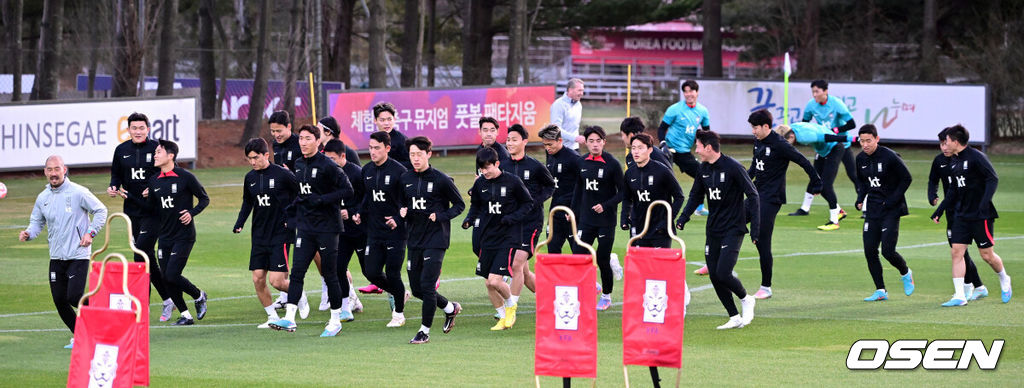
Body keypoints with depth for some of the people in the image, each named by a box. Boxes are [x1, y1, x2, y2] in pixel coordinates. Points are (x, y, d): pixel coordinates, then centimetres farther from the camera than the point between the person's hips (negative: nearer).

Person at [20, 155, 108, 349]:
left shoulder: (78, 193, -8)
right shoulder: (42, 198, 7)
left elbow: (101, 211, 0)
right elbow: (37, 222, 17)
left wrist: (90, 233, -11)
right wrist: (28, 233, -5)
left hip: (78, 255, -5)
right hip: (56, 257, 5)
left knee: (74, 297, -16)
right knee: (59, 300, 3)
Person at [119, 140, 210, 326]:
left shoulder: (185, 177, -9)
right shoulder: (154, 181, 7)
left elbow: (204, 199, -1)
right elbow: (150, 206, 15)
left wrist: (192, 213, -16)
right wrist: (130, 196, 5)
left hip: (184, 235, -6)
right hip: (165, 237, 6)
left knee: (172, 275, -14)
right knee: (166, 279, 3)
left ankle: (199, 296, 13)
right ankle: (186, 315, 15)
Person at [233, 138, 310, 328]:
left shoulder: (282, 174, -11)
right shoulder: (250, 178, 6)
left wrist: (293, 219, -9)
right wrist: (240, 223, 6)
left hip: (280, 234, -6)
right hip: (259, 237, 6)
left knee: (277, 281, -12)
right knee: (258, 279, 0)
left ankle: (299, 295, 19)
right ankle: (273, 317, 14)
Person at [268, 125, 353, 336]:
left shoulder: (327, 166, -13)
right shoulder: (298, 165, 10)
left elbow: (347, 190, -15)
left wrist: (321, 199, -20)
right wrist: (297, 200, 7)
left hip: (327, 227, -6)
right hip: (305, 227, 6)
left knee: (330, 274, 1)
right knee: (297, 271, -5)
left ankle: (335, 320, 12)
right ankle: (290, 318, -9)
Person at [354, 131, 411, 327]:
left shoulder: (399, 171, -12)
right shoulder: (367, 170, 7)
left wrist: (399, 219, -24)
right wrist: (360, 213, 4)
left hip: (396, 231, -6)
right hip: (374, 231, 6)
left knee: (392, 274, -4)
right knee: (371, 272, 0)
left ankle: (399, 313, 16)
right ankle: (397, 294, 28)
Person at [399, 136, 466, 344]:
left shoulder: (442, 180, -9)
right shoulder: (405, 179, 6)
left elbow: (459, 205, -1)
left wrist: (440, 216, -16)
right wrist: (402, 211, -2)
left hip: (436, 239, -6)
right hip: (415, 239, 6)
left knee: (427, 284, -13)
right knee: (416, 288, 9)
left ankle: (425, 330, -1)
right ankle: (450, 308, 33)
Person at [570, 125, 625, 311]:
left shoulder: (612, 164, -10)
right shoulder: (582, 163, 5)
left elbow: (623, 192, -7)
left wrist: (606, 205, -19)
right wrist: (574, 212, 16)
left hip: (606, 220, -4)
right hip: (586, 219, 4)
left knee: (603, 260, 0)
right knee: (578, 258, -4)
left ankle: (606, 296, 20)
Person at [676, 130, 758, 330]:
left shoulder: (733, 167, -14)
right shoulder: (703, 169, 6)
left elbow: (752, 195, -12)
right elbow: (695, 196, 17)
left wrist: (755, 228, -17)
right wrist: (682, 219, 2)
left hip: (733, 229, -7)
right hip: (712, 230, 7)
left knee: (723, 273, -17)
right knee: (714, 276, 2)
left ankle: (746, 299, 12)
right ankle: (735, 318, 12)